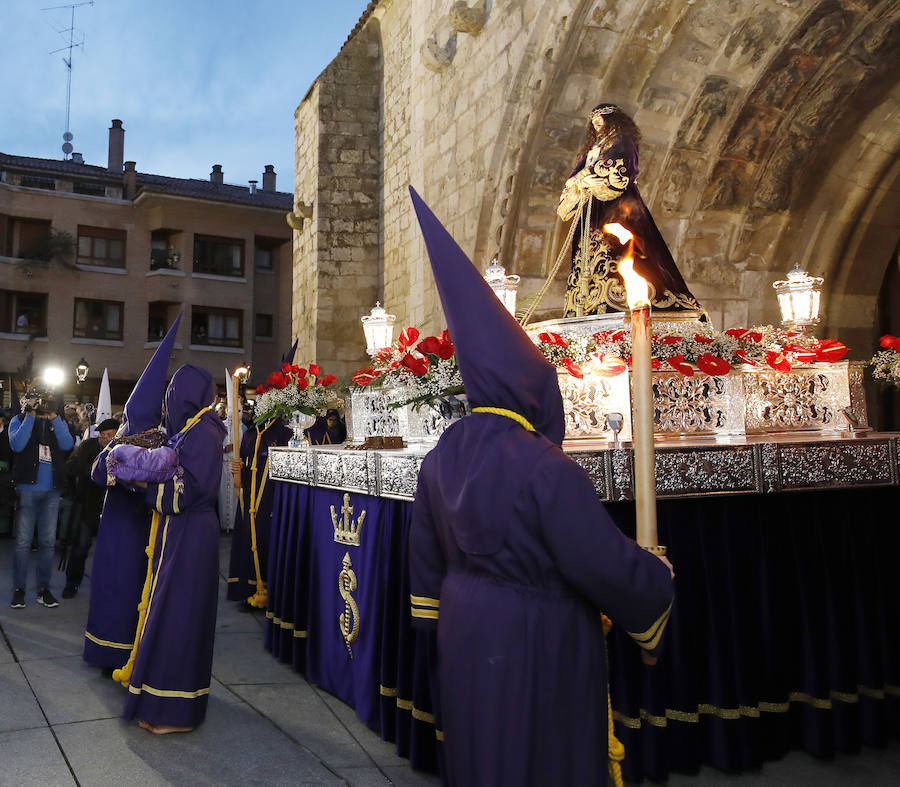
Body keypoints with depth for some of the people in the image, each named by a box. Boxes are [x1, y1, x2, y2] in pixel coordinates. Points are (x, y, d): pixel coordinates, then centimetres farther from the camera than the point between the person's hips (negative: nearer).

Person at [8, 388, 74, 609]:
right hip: (27, 489, -2)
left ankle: (44, 588, 17)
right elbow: (17, 444, -13)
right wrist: (31, 415, -13)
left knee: (48, 542, 7)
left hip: (51, 491, 2)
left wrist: (53, 416, -11)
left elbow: (67, 444, -8)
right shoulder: (20, 420, 5)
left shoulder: (58, 421, 10)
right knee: (23, 542, -1)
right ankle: (18, 589, 10)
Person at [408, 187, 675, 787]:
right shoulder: (544, 466, -28)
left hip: (467, 633, 7)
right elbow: (606, 564, -24)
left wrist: (437, 614, 22)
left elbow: (426, 552, 8)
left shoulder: (443, 456, -4)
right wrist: (658, 583, -4)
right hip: (536, 644, -7)